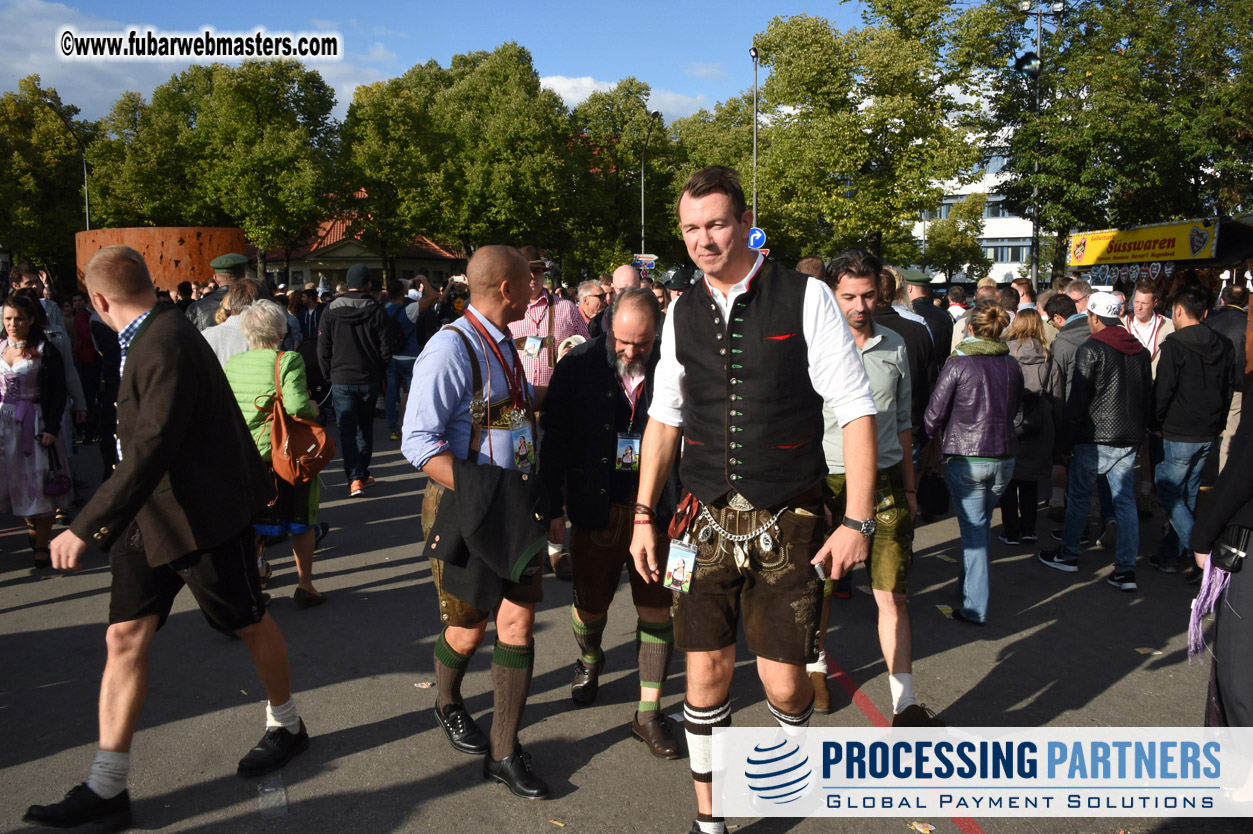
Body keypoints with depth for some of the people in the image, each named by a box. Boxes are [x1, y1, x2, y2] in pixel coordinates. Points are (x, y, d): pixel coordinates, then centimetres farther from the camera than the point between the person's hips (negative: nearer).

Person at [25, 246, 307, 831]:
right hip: (147, 518, 9)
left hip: (202, 516, -9)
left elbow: (152, 449, -31)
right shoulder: (149, 338, 7)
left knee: (250, 625, 11)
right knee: (125, 638, 4)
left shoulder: (166, 344, -23)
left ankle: (286, 726, 34)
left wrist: (87, 527, -28)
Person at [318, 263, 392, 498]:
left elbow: (323, 349, -1)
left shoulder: (331, 311, -4)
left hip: (341, 380, -1)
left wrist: (329, 375, 13)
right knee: (365, 427, 16)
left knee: (347, 430, 1)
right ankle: (362, 472, 24)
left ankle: (355, 478, -9)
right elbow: (385, 349, -4)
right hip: (368, 380, 1)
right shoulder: (376, 311, -7)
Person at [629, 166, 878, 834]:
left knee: (784, 680, 1)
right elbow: (663, 418, 14)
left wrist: (858, 521, -12)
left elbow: (856, 409, -7)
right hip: (706, 521, 3)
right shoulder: (682, 314, 6)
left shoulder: (806, 298, -6)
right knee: (706, 670, 6)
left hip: (787, 524, -3)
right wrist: (644, 514, 11)